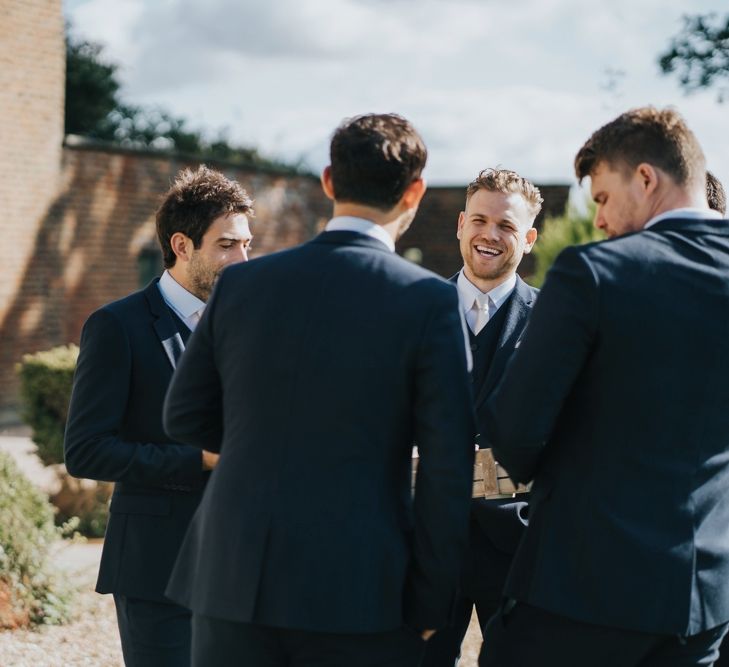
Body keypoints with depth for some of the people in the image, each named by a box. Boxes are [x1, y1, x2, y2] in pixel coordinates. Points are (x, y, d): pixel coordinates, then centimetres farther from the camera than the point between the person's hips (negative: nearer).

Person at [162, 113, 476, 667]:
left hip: (232, 584, 3)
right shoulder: (430, 300, -8)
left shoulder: (240, 284, 3)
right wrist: (432, 601, -1)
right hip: (358, 599, -3)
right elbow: (447, 467, -9)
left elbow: (185, 419, 11)